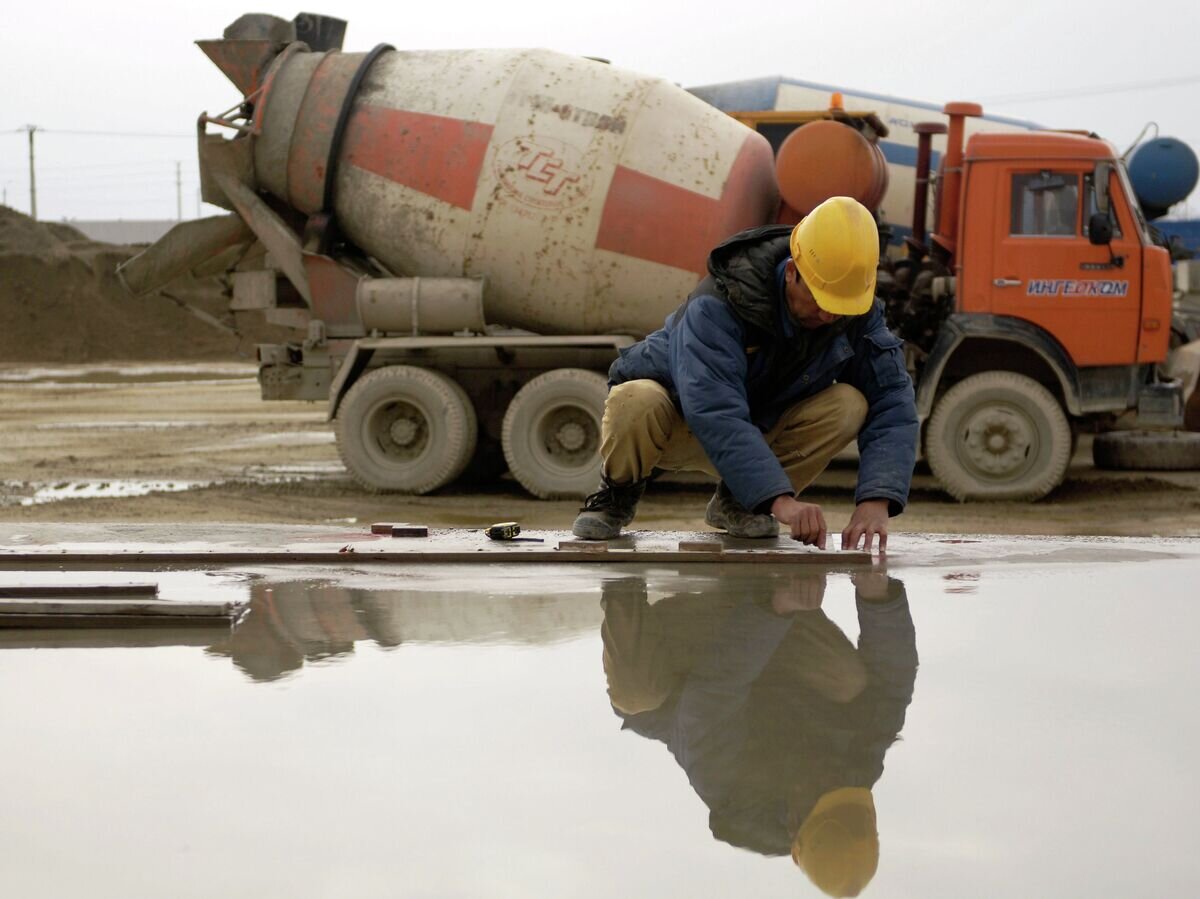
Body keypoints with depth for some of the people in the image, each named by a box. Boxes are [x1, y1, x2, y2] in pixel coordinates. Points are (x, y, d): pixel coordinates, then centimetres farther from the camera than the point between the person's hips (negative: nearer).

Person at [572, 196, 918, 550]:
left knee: (850, 405, -24)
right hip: (680, 423, -4)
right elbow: (714, 412, -45)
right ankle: (619, 492, -4)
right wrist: (780, 499, -54)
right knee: (636, 401, -40)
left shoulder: (856, 312, -18)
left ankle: (734, 502, -4)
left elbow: (892, 404, -23)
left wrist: (876, 501, -39)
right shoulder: (717, 306, -34)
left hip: (761, 430, 4)